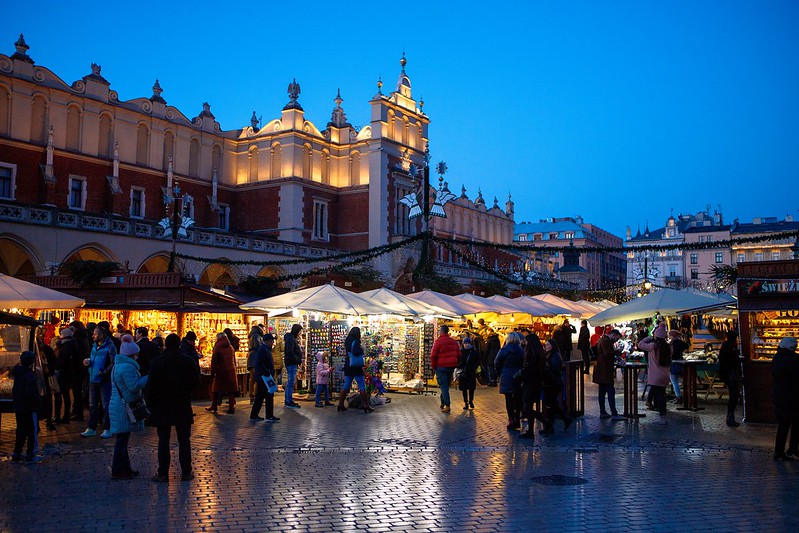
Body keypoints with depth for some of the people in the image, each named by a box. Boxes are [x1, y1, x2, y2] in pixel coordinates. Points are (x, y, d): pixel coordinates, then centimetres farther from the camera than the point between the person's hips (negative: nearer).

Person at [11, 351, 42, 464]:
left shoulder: (17, 374, 8)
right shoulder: (29, 375, -20)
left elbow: (14, 390, 15)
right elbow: (30, 393, -25)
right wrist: (37, 401, -10)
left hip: (18, 408, 8)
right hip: (29, 408, -8)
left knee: (21, 431, 16)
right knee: (32, 431, 2)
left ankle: (16, 455, 21)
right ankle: (30, 455, 6)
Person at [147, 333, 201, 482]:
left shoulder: (157, 362, -6)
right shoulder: (188, 361, -4)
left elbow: (151, 385, -8)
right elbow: (196, 381, -1)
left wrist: (150, 403, 2)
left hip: (162, 407, -1)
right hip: (183, 407, 1)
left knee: (163, 441, 6)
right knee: (184, 440, 7)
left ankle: (163, 473, 7)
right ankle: (186, 472, 9)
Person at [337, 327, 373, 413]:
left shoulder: (347, 342, 10)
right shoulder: (355, 341, -13)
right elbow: (356, 352, -26)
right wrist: (361, 349, -8)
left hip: (347, 366, 7)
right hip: (356, 367, -7)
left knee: (346, 385, 12)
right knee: (362, 386, -2)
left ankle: (341, 404, 11)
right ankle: (366, 406, -3)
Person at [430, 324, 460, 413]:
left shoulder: (438, 341, -12)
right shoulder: (454, 342, 9)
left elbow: (433, 356, -12)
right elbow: (459, 355, 13)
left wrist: (433, 367, -2)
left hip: (441, 367, -6)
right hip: (451, 367, 6)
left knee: (443, 386, -2)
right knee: (446, 385, 18)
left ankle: (447, 406, -5)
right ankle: (443, 402, 26)